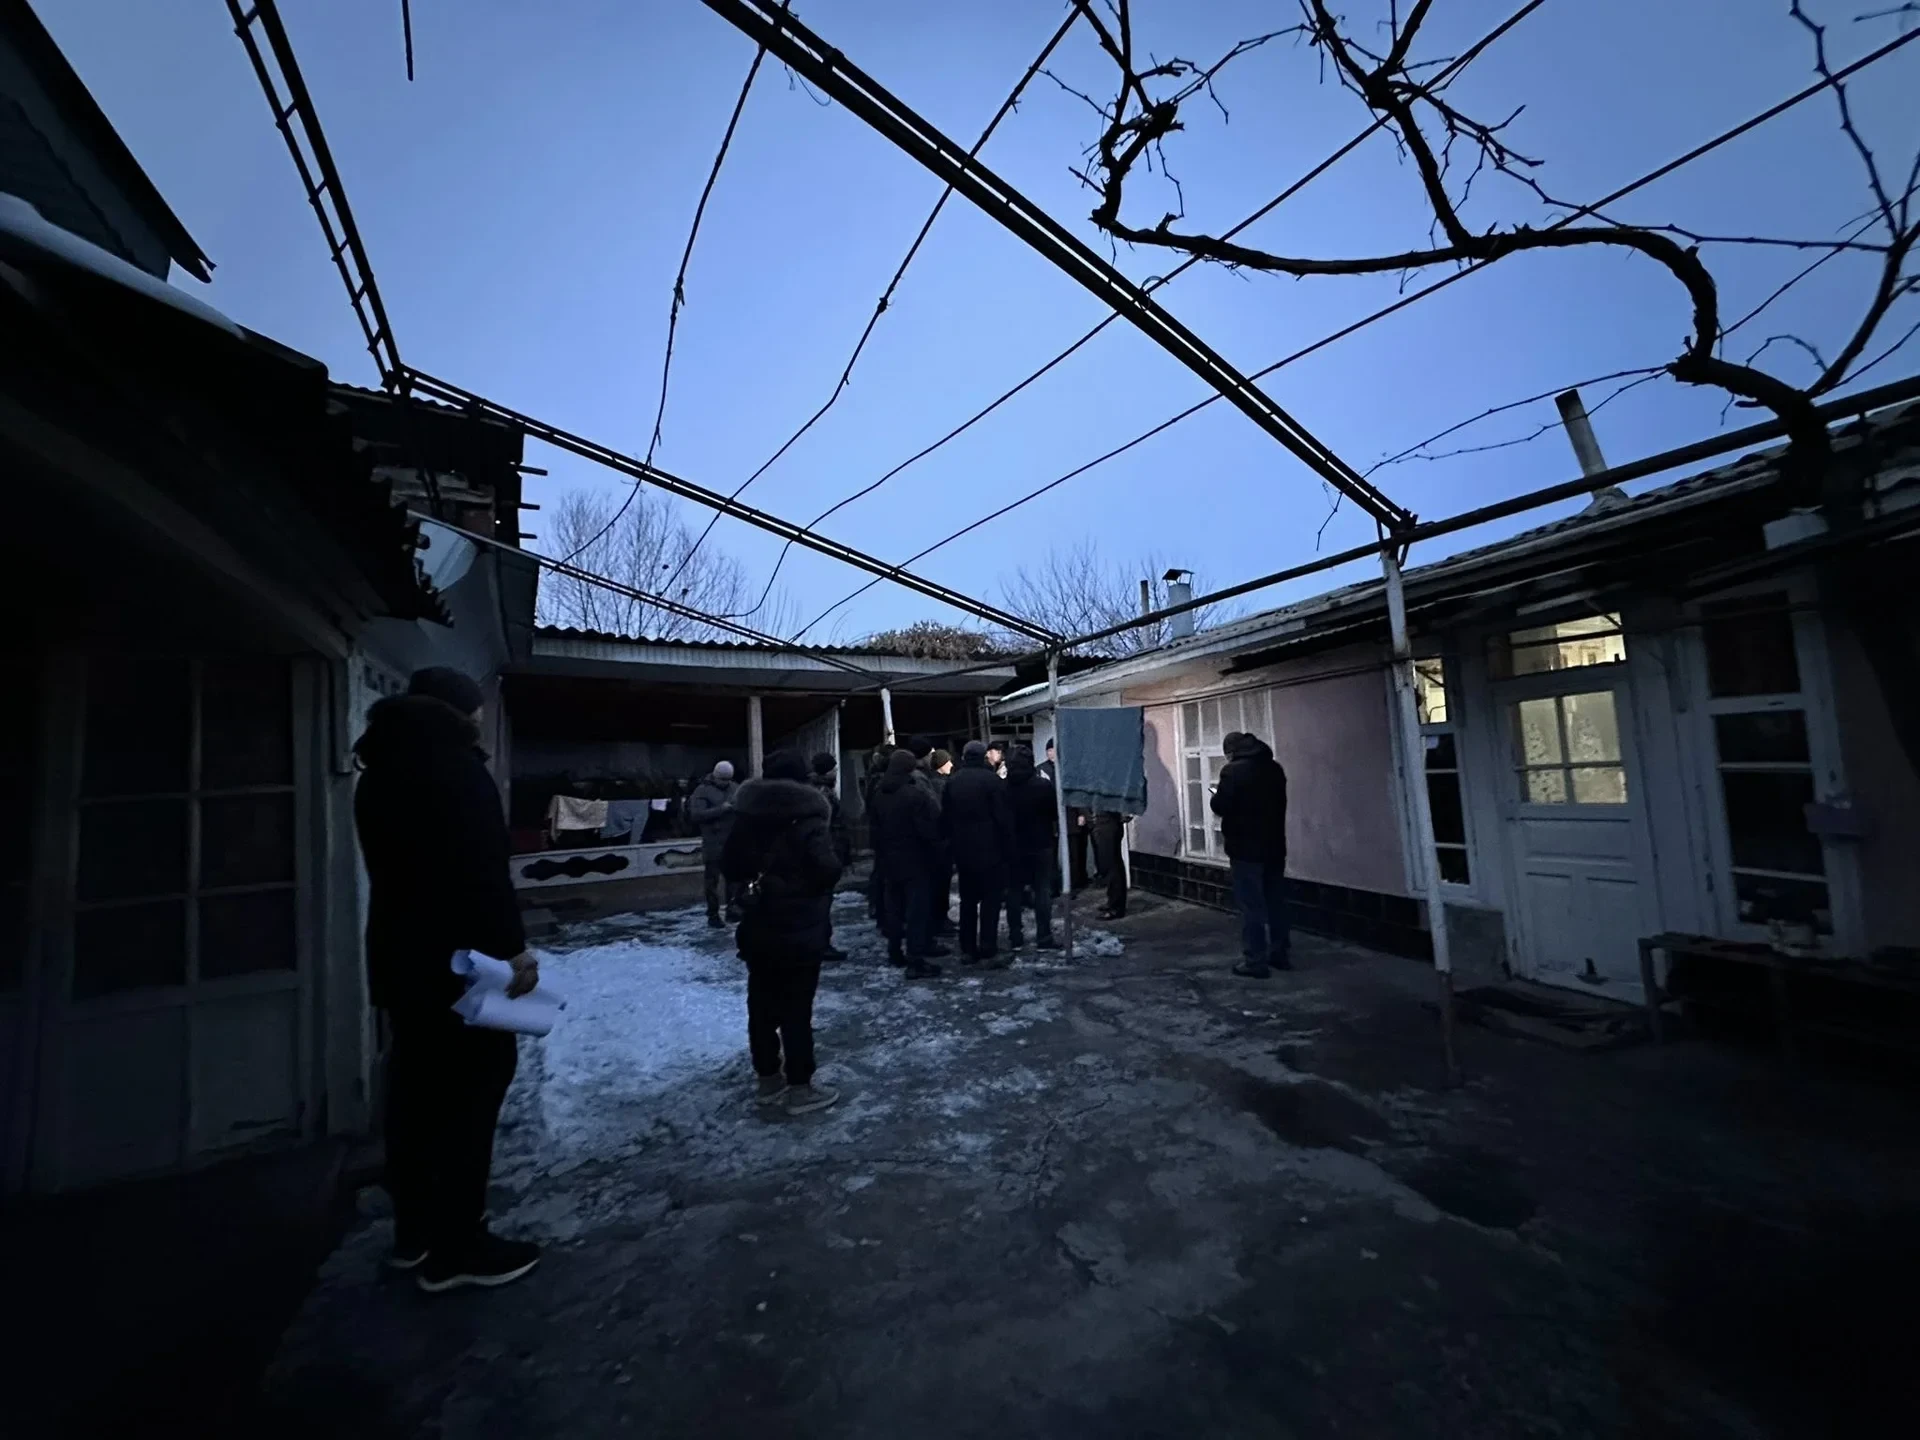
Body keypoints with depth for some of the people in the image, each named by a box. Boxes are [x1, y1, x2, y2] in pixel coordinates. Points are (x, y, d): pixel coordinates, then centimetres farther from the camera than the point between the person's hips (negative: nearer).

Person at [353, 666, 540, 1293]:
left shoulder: (378, 774, 14)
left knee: (415, 1088, 17)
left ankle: (414, 1230, 30)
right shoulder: (454, 768, -16)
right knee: (470, 1091, 0)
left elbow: (392, 868, 17)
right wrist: (513, 948, -19)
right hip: (458, 957, -9)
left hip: (399, 955, 10)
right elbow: (484, 869, -23)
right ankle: (456, 1247, 9)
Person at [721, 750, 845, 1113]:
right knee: (796, 1009, 4)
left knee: (762, 1004, 16)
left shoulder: (748, 814, 2)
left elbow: (729, 866, 9)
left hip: (757, 927, 6)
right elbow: (828, 869, -25)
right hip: (800, 930, -6)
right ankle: (800, 1088, 15)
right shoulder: (807, 818, -18)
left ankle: (767, 1079, 30)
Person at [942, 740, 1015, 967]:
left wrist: (953, 846, 15)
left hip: (963, 851, 5)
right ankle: (988, 952, -1)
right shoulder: (993, 780, -10)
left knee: (967, 900, 14)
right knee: (990, 900, 0)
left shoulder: (952, 782, 5)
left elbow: (945, 819, 8)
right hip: (990, 850, -5)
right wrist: (1008, 850, -5)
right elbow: (1004, 819, -12)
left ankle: (968, 948, 19)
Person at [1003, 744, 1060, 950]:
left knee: (1013, 891, 9)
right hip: (1041, 845, -1)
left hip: (1013, 846, 2)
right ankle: (1044, 938, 3)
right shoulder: (1044, 785, -9)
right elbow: (1056, 814, -3)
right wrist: (1054, 835, 13)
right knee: (1043, 890, 4)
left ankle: (1015, 938, 12)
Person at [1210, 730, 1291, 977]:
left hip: (1246, 849, -7)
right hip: (1275, 846, 7)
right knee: (1276, 903, 16)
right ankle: (1281, 954, 27)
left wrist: (1217, 795, 6)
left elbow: (1220, 806, -17)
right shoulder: (1275, 768, 6)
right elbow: (1276, 803, 16)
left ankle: (1255, 962, 5)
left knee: (1251, 906, 0)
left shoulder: (1234, 771, -15)